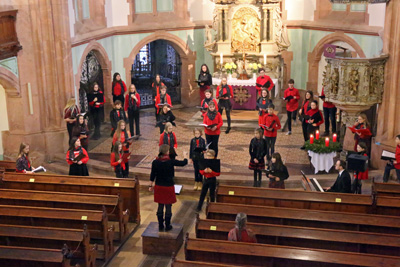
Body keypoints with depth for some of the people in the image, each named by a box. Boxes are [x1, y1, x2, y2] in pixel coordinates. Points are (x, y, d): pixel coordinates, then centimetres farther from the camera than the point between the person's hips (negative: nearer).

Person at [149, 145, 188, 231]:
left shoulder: (155, 162, -9)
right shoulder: (171, 161, -16)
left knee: (160, 206, 14)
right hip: (169, 187, -3)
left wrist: (150, 185, 11)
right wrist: (185, 156, 19)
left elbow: (152, 175, -3)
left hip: (159, 187, 3)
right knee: (168, 207, 9)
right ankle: (167, 226, 18)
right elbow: (184, 163, -1)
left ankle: (160, 225, 23)